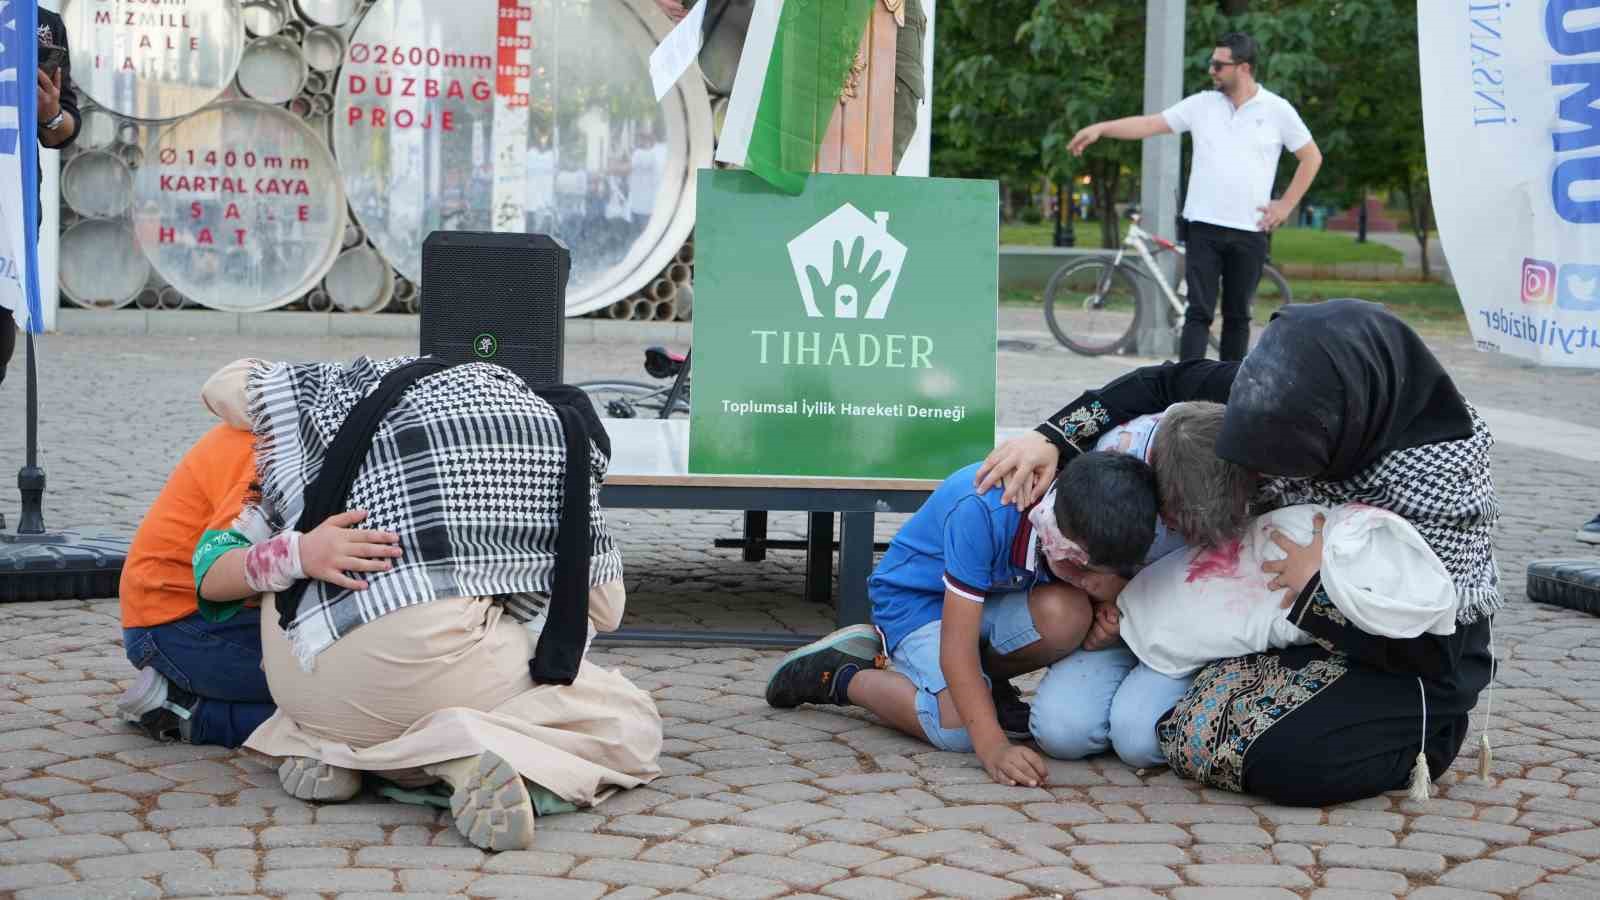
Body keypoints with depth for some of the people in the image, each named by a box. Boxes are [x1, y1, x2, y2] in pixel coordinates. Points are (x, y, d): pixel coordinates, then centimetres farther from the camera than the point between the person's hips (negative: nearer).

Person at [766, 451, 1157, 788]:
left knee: (1070, 615, -28)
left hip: (992, 596, 5)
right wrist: (993, 747, -44)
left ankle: (984, 684, 2)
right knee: (959, 727, -29)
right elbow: (955, 646, -37)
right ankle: (839, 675, -3)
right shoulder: (982, 510, -38)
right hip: (915, 596, -5)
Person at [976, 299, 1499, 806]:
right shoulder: (1292, 399, -13)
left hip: (1409, 673, -5)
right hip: (1296, 631, 5)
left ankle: (1423, 735, 0)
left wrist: (1325, 579, -26)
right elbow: (1170, 384, 1)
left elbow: (1437, 649, -24)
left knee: (1286, 761, -29)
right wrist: (1053, 438, -10)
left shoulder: (1442, 479, -28)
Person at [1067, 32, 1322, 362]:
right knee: (1199, 312, -6)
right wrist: (1100, 128, -10)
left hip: (1250, 230, 0)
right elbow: (1150, 124, 1)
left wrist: (1286, 205, 2)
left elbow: (1311, 157, 8)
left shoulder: (1277, 110, 0)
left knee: (1237, 316, 8)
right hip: (1205, 225, 0)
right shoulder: (1202, 104, 4)